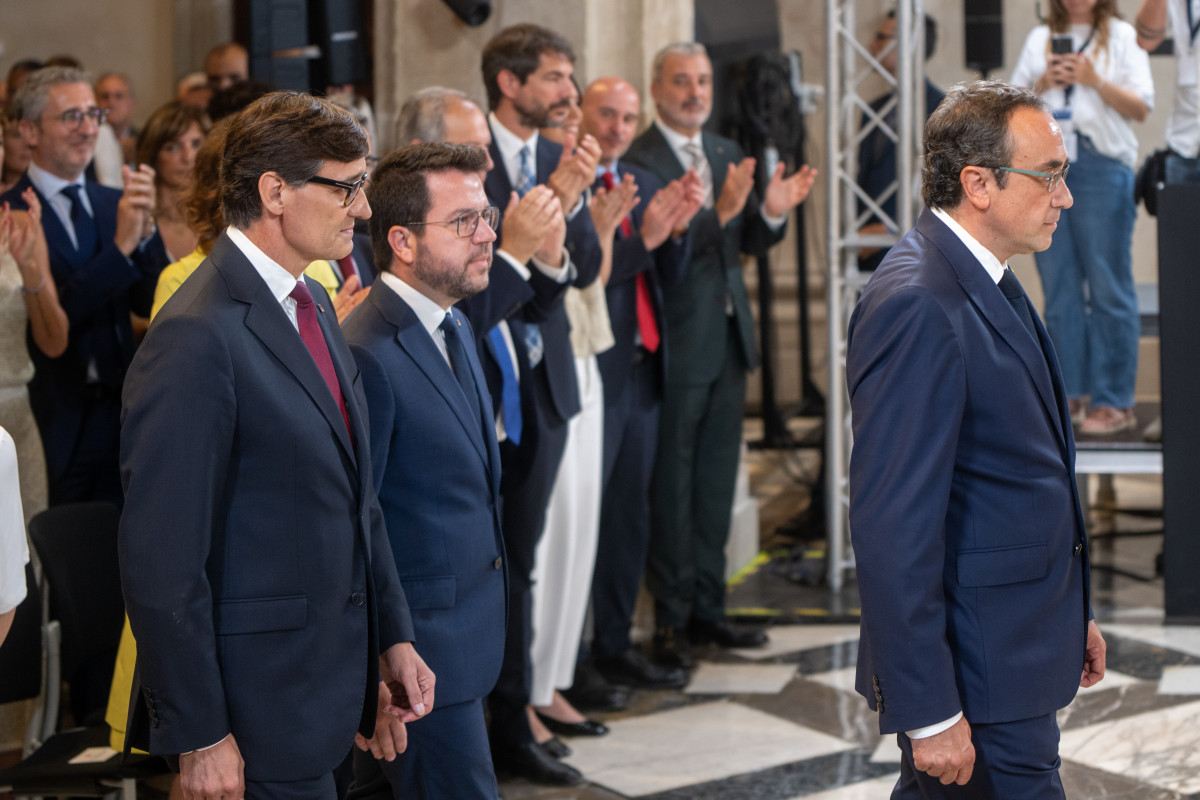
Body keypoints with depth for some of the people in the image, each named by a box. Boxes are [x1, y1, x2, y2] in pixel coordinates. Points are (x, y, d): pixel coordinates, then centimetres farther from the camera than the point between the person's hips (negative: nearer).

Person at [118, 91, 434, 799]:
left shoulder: (313, 305, 11)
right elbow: (163, 559, -21)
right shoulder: (198, 339, -20)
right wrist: (200, 736, -19)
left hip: (327, 683, 9)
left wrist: (393, 636, 14)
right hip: (259, 707, -9)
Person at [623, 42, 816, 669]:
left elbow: (748, 242, 13)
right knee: (672, 485, 0)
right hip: (677, 343, -8)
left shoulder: (728, 155, 12)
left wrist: (771, 212, -7)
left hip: (728, 337, 8)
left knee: (716, 480, 14)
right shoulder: (638, 161, -12)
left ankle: (706, 608, 24)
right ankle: (671, 619, 8)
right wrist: (717, 214, -35)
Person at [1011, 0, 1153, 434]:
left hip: (1101, 165, -4)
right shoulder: (1040, 39, 17)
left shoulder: (1122, 37, 7)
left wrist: (1094, 79, -13)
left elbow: (1141, 107, 0)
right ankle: (1068, 394, 10)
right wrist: (1042, 84, -3)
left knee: (1108, 287, -5)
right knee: (1059, 285, 4)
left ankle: (1113, 401, -1)